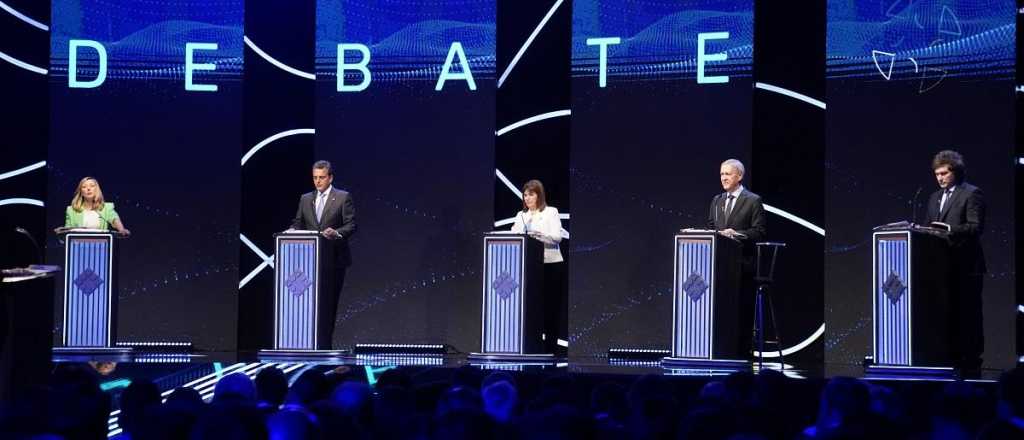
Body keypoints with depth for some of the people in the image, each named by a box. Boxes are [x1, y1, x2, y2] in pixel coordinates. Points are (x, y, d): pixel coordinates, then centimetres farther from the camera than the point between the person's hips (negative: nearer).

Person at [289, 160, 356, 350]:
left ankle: (324, 345, 0)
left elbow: (351, 226, -5)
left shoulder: (343, 197, 1)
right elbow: (298, 224, 14)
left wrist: (337, 233, -23)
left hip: (334, 258, -4)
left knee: (328, 303, -3)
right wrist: (292, 231, -8)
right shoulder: (305, 199, 15)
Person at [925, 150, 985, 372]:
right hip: (943, 264, 7)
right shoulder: (935, 197, 19)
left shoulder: (971, 194, -4)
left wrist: (949, 229, -23)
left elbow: (976, 227, -13)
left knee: (968, 311, -4)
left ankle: (971, 357, -1)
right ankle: (953, 356, 11)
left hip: (966, 265, -7)